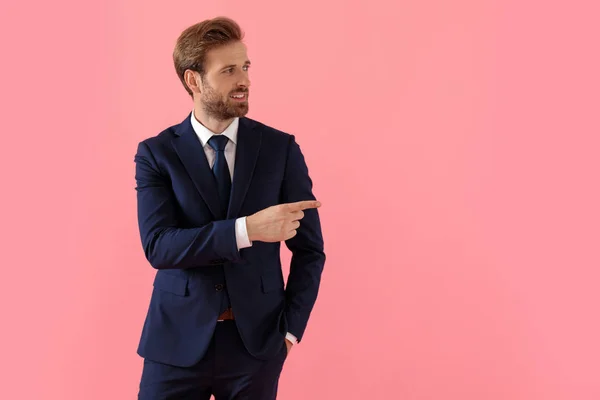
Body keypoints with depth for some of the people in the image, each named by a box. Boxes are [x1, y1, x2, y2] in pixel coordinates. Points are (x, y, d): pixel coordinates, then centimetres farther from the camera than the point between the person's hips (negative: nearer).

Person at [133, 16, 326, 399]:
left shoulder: (281, 148, 0)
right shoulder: (156, 153, -2)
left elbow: (309, 249, 4)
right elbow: (159, 246, -14)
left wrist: (289, 330, -3)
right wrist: (246, 230, -24)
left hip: (257, 343, 1)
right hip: (177, 344, -1)